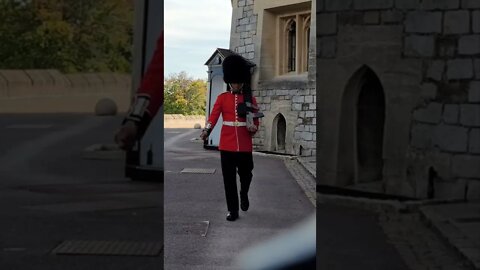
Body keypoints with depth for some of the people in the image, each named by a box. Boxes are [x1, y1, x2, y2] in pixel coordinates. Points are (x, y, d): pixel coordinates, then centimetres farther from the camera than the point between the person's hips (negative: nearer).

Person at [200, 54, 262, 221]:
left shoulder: (250, 99, 4)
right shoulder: (222, 98, 2)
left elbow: (255, 120, 5)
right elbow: (213, 116, -9)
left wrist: (253, 128, -17)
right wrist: (207, 131, -26)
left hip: (244, 144, 1)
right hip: (227, 144, 0)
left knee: (245, 174, 10)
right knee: (229, 178, 1)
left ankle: (244, 195, 41)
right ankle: (233, 210, 9)